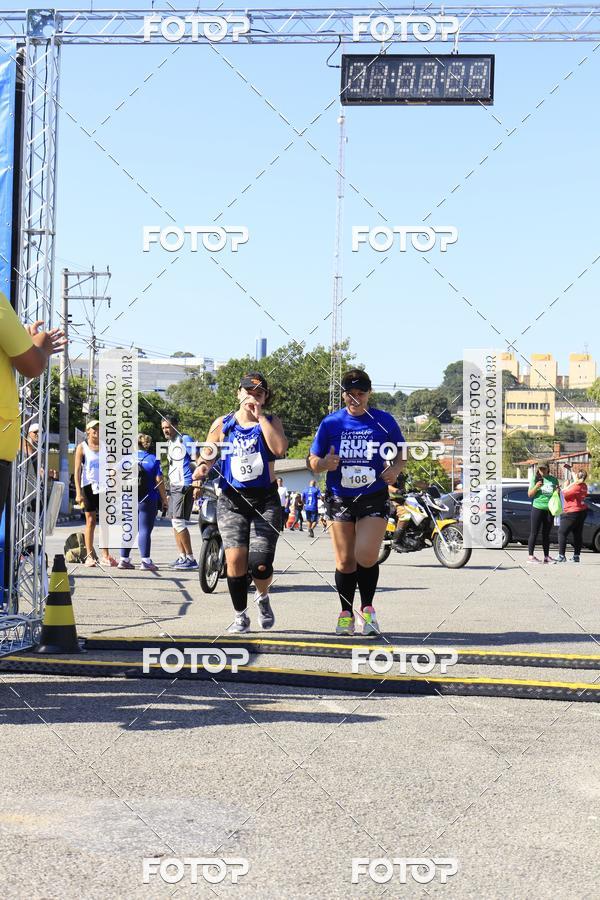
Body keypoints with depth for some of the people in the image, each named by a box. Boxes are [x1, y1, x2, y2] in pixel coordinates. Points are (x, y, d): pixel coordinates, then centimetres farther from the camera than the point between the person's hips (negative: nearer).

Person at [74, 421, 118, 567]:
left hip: (103, 487, 3)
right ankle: (89, 556, 5)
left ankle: (105, 556, 1)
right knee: (90, 521, 0)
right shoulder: (82, 447, 2)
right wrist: (78, 492, -10)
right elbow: (77, 470, -2)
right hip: (88, 487, -3)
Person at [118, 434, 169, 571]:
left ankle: (124, 559, 12)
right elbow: (159, 481, -7)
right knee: (144, 530, -4)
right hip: (147, 501, -3)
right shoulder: (153, 459, -2)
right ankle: (145, 561, -9)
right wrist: (164, 499, 0)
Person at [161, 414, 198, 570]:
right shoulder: (170, 443, 17)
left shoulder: (185, 440, -9)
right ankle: (182, 556, 15)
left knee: (179, 521, -14)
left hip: (185, 485, -9)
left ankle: (191, 558, -10)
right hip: (174, 486, 9)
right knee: (175, 522, 9)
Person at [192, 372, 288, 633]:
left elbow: (280, 448, -15)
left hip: (265, 499, -1)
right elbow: (207, 456, 14)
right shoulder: (223, 424, 8)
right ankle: (240, 616, 7)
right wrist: (202, 469, -9)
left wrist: (260, 416, -12)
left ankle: (262, 597, 25)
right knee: (235, 559, -12)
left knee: (260, 564, -10)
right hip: (231, 499, 1)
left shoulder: (271, 422, 5)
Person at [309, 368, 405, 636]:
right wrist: (325, 463, -18)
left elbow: (400, 452, 12)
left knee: (366, 556, -15)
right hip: (340, 500, 1)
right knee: (344, 561, 3)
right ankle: (346, 613, 20)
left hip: (374, 498, -1)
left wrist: (395, 469, -10)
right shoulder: (331, 423, 0)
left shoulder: (384, 421, 0)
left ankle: (367, 608, 7)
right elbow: (313, 461, 5)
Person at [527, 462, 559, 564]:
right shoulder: (535, 479, 2)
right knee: (534, 532, -3)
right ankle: (531, 556, -3)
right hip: (537, 508, -3)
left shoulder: (553, 480, 10)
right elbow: (529, 494, 1)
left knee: (546, 533, 8)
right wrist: (536, 487, -16)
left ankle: (547, 556, 12)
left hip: (549, 509, 3)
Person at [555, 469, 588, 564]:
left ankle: (561, 555, -7)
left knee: (562, 533, -3)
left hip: (572, 513, -9)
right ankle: (576, 556, 14)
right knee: (578, 534, 11)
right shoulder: (584, 486, 5)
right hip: (582, 511, 9)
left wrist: (565, 486, 0)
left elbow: (565, 494, -15)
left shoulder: (575, 487, -21)